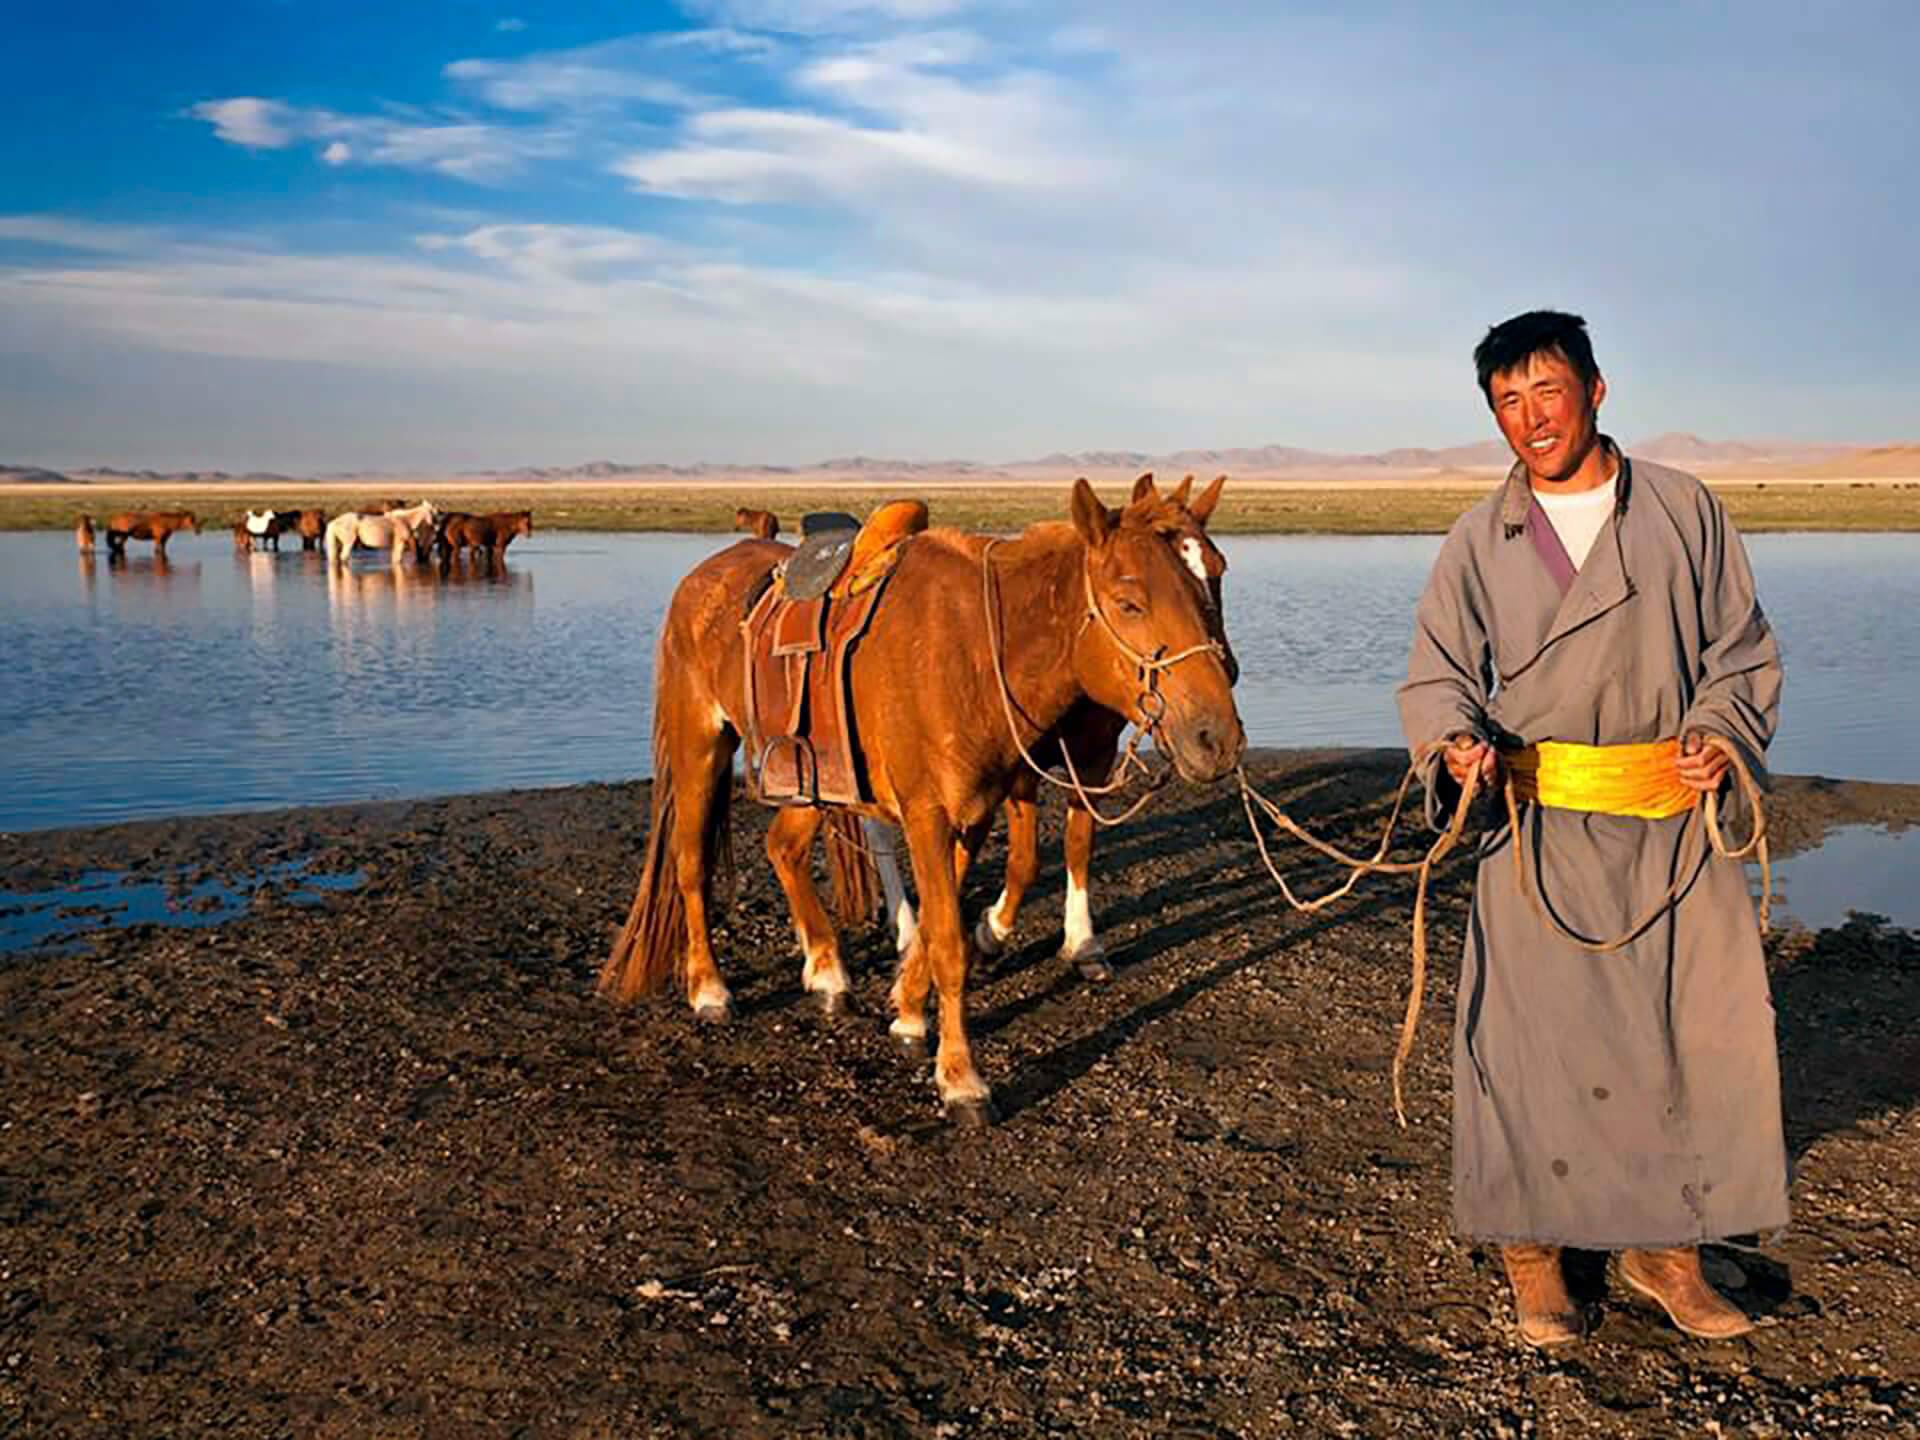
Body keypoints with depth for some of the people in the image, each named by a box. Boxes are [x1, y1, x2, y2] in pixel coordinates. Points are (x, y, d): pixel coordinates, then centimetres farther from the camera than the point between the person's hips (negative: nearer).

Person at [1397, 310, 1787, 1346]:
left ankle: (1665, 1249, 26)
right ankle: (1532, 1250, 20)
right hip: (1541, 828, -1)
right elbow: (1435, 676, 5)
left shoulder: (1684, 511, 5)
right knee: (1532, 1032, 1)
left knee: (1705, 1031, 5)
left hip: (1678, 822, 1)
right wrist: (1456, 743, -16)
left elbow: (1742, 653, 9)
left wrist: (1722, 734, -10)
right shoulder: (1479, 541, 4)